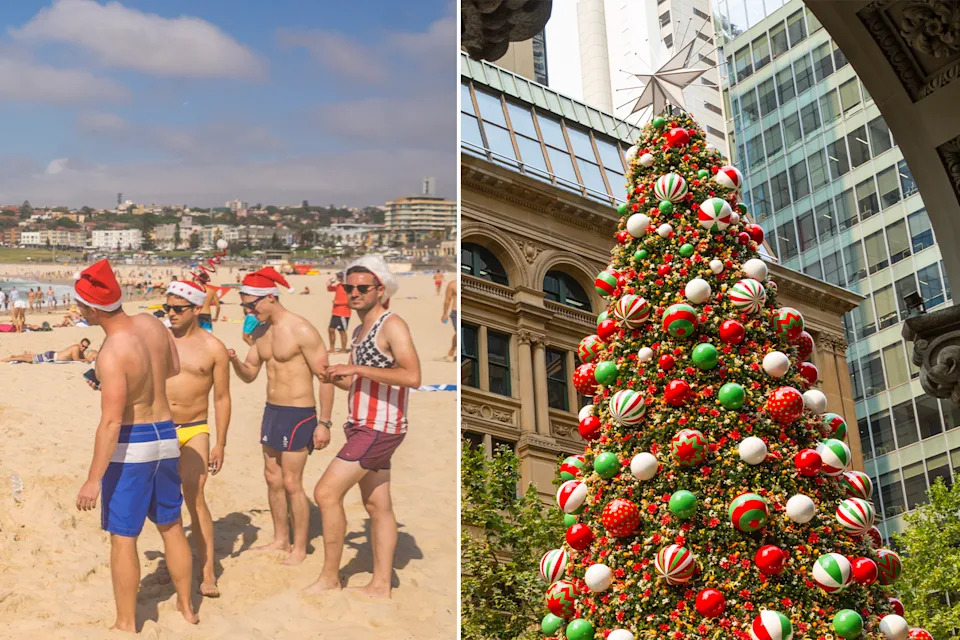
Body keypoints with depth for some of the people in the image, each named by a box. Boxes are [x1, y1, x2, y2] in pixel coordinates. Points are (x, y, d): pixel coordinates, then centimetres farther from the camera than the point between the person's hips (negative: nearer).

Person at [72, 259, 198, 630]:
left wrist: (94, 479, -22)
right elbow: (173, 368, 16)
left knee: (122, 537, 6)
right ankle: (186, 607, 33)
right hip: (165, 436, 7)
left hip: (130, 445, -7)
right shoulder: (150, 323, -3)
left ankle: (126, 624, 15)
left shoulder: (112, 353, -24)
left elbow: (111, 422, -25)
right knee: (171, 526, 20)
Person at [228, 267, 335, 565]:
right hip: (271, 410, 8)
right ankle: (280, 539, 28)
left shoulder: (301, 331, -17)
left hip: (298, 414, -8)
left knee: (291, 483, -3)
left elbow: (325, 377, -15)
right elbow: (249, 374, 15)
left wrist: (324, 423, -16)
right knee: (272, 478, 14)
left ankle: (299, 548, 10)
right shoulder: (260, 333, 7)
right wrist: (235, 361, -8)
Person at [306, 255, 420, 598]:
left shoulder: (391, 325, -13)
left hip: (379, 429, -9)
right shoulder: (359, 331, 16)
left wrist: (356, 368, -25)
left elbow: (412, 377, -26)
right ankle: (381, 584, 17)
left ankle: (329, 576, -1)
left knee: (326, 492, -11)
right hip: (362, 427, 9)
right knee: (377, 506, 11)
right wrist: (331, 375, 5)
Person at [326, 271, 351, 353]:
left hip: (343, 314, -8)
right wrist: (329, 284, 7)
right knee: (331, 329, 9)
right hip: (335, 312, 9)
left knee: (342, 331, -2)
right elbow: (330, 289, 29)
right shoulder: (338, 286, 12)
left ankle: (343, 349, 7)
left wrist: (338, 302, -18)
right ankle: (332, 348, 17)